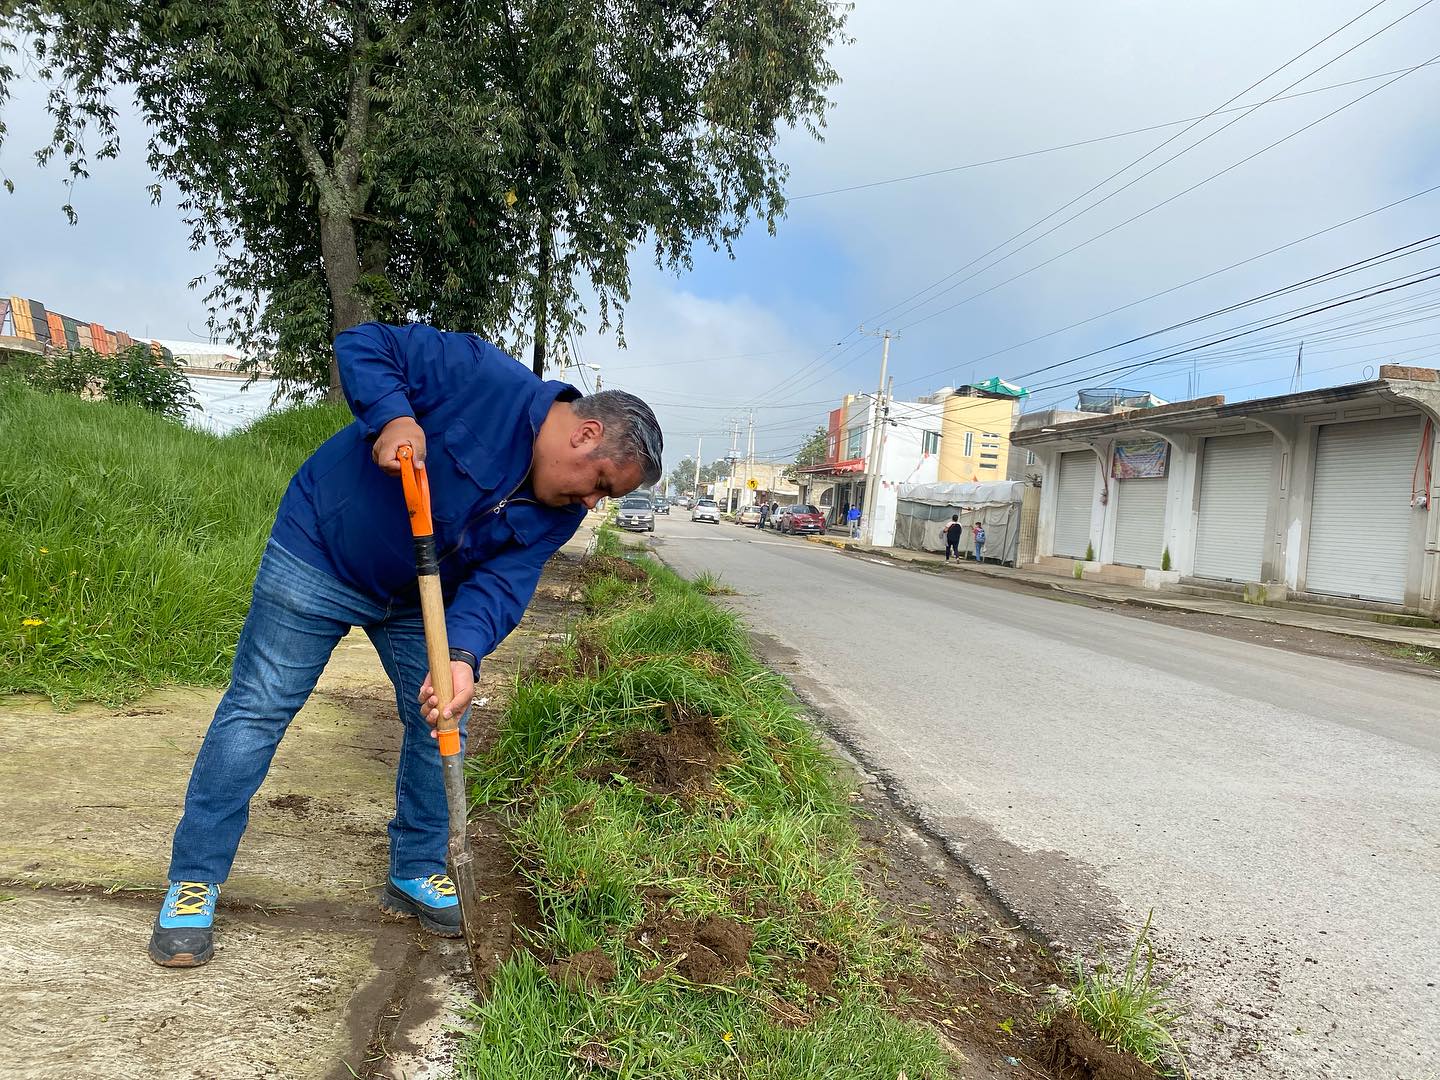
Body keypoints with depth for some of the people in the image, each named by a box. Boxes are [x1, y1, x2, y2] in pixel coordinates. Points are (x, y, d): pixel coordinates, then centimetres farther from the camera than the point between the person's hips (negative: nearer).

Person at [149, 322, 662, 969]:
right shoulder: (482, 378, -28)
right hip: (320, 549, -6)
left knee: (439, 723, 7)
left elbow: (499, 585, -19)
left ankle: (415, 875, 25)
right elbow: (361, 345, -22)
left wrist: (462, 657, -36)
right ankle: (193, 881, 13)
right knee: (257, 711, -1)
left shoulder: (559, 514, -10)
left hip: (419, 597, 6)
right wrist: (392, 416, -39)